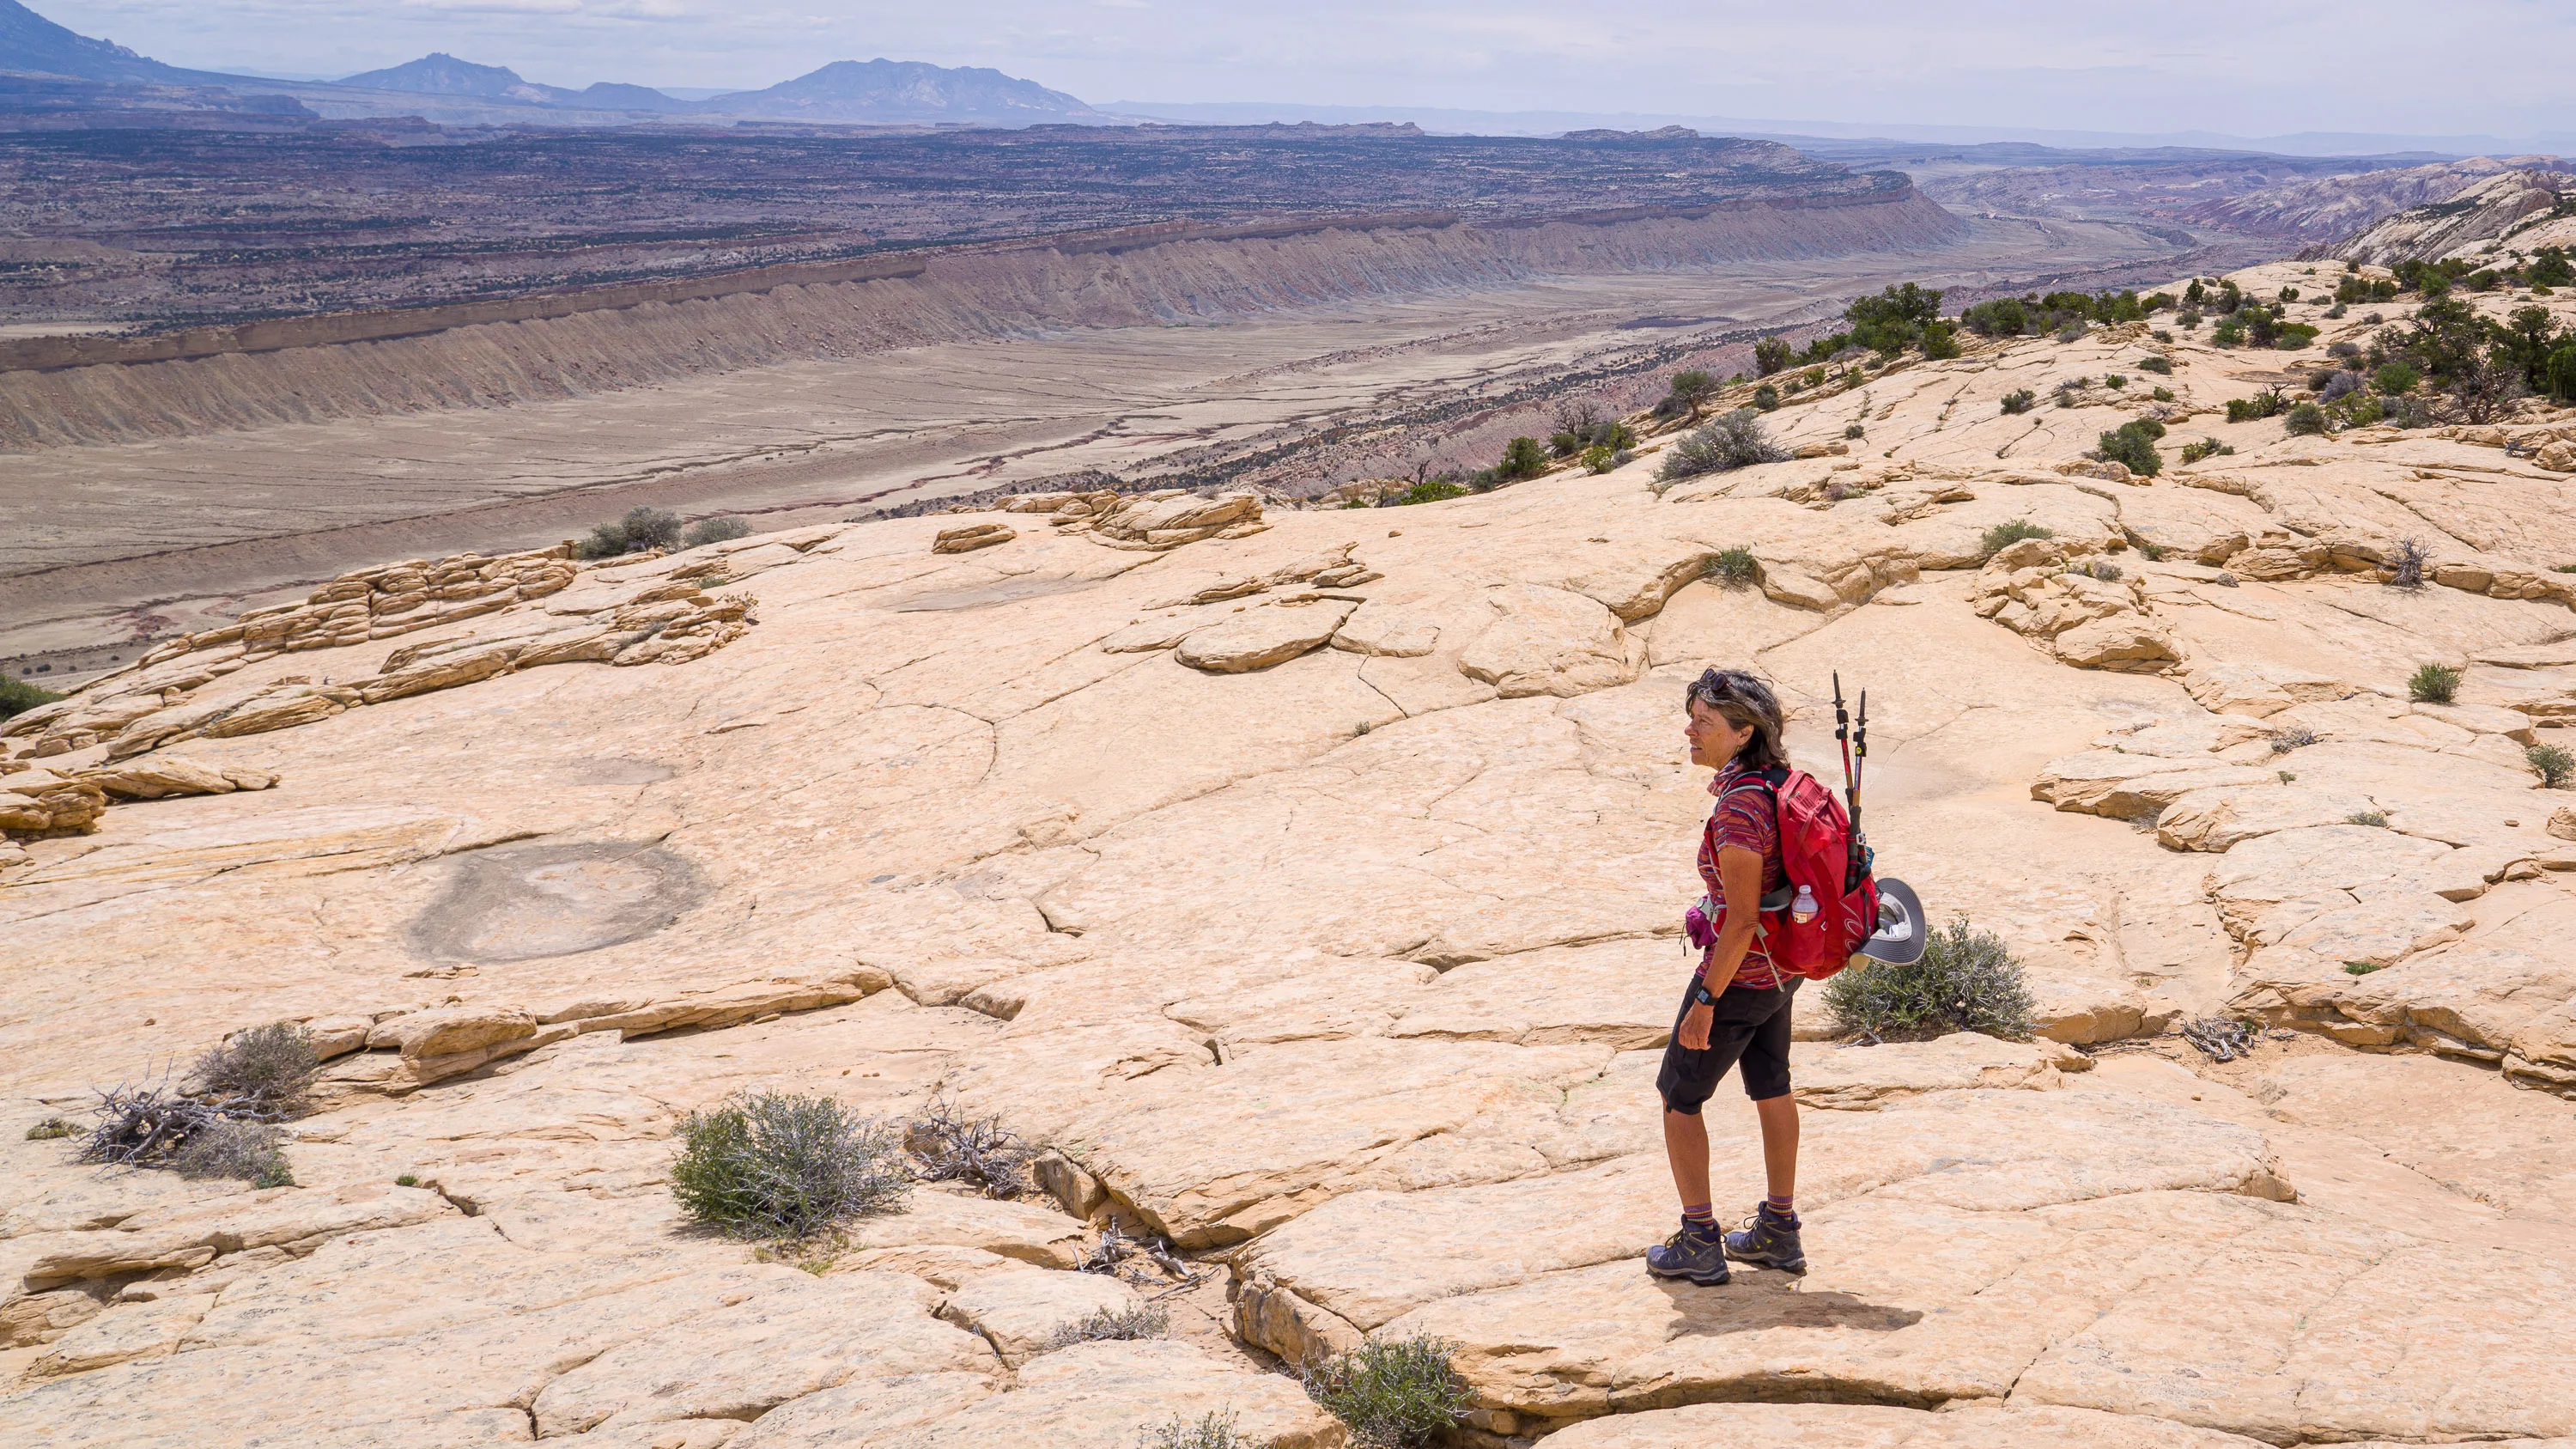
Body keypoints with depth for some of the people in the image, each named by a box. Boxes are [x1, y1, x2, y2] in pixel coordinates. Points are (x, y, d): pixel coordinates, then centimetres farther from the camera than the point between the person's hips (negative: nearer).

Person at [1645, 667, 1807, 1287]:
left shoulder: (1738, 811, -30)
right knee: (1771, 1089, 21)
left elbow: (1742, 920, -28)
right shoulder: (1775, 782, -2)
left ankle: (1699, 1245, 14)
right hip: (1781, 966, 9)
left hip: (1740, 973, -9)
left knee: (1678, 1095, 8)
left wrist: (1705, 1000, -21)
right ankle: (1779, 1231, 33)